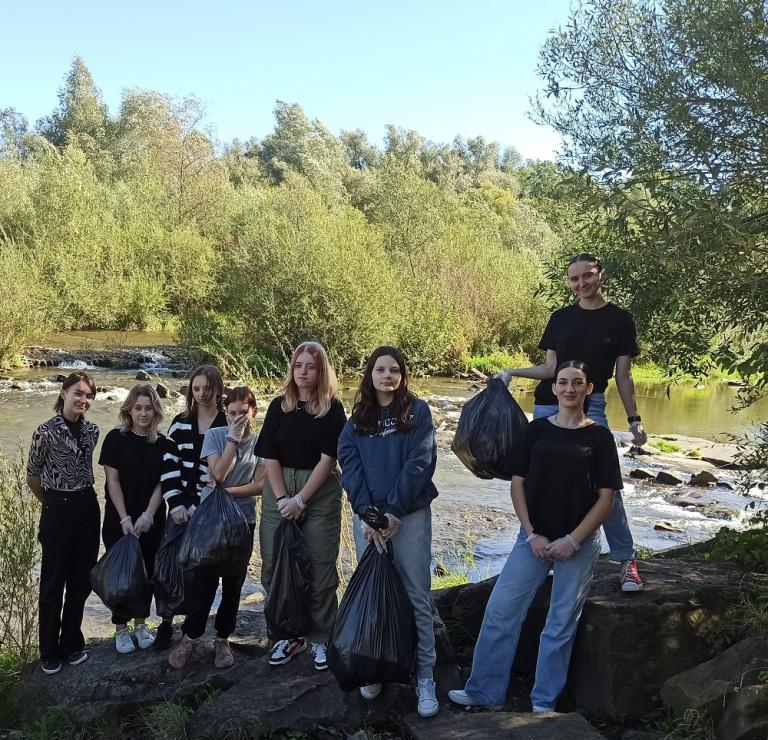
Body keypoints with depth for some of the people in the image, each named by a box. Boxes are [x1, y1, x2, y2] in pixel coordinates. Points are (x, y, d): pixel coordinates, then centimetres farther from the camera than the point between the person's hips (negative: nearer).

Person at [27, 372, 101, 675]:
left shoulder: (91, 430, 3)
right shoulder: (46, 431, -13)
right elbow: (32, 477, -3)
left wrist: (80, 498, 11)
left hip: (88, 507, 5)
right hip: (58, 510, -5)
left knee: (81, 580, 11)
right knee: (53, 581, 5)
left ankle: (72, 644, 26)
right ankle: (49, 652, 19)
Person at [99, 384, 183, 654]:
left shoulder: (163, 443, 0)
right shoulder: (116, 438, -6)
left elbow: (163, 483, -1)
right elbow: (112, 480, -8)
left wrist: (148, 516, -12)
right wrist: (124, 519, -14)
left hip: (151, 520, 2)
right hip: (119, 519, -2)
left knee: (147, 571, 8)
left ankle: (141, 623, 24)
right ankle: (121, 628, 16)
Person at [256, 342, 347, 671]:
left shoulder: (332, 408, -2)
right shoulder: (279, 406, 7)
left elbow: (328, 458, -8)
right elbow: (270, 457, 3)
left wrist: (300, 500, -12)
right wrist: (282, 499, -7)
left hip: (320, 494, -3)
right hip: (279, 491, 3)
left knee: (320, 567, 0)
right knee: (275, 566, 3)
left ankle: (321, 639, 12)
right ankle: (288, 635, 17)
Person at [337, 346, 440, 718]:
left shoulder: (417, 411, 1)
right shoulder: (357, 419, 10)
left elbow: (419, 464, -8)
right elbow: (349, 467, 0)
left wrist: (393, 513, -14)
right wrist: (367, 515, -12)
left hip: (410, 515, -3)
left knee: (416, 596, -1)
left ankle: (425, 677, 5)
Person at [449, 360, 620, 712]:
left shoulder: (599, 436, -2)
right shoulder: (537, 429, 2)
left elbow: (606, 497, -4)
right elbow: (517, 483, 3)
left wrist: (572, 540, -11)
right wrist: (532, 534, -6)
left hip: (579, 543, -1)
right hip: (534, 537, 2)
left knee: (561, 624, 6)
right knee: (500, 610, -1)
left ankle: (544, 702, 22)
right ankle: (483, 691, 13)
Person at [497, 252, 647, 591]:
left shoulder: (619, 319, 3)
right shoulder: (561, 318, 8)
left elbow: (623, 375, 4)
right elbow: (551, 368, 6)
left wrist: (634, 420, 1)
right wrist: (512, 372, -4)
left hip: (590, 408, -3)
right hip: (548, 407, 3)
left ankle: (626, 559, 4)